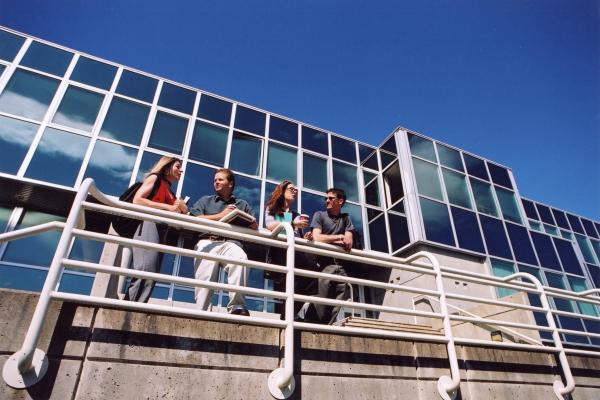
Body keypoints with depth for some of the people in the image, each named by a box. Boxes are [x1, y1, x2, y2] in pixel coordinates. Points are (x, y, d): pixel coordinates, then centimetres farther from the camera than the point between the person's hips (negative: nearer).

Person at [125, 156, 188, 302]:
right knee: (145, 271, -23)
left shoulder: (171, 192, 30)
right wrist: (167, 207, -7)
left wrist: (181, 207, 3)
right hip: (149, 225, -7)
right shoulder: (155, 178, 12)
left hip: (162, 231, 7)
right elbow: (137, 200, -3)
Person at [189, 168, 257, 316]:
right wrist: (221, 215, 2)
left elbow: (254, 226, 17)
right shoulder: (205, 200, 26)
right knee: (205, 277, -24)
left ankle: (237, 306, -35)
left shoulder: (242, 204, 27)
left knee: (241, 258, -35)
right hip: (208, 241, 1)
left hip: (231, 243, 0)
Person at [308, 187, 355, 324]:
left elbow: (348, 244, 7)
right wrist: (339, 237, 1)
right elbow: (317, 238, -4)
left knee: (338, 304, -3)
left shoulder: (346, 218, 19)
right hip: (324, 264, -3)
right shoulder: (319, 215, 11)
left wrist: (328, 240, -3)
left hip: (340, 264, 3)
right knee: (321, 307, -9)